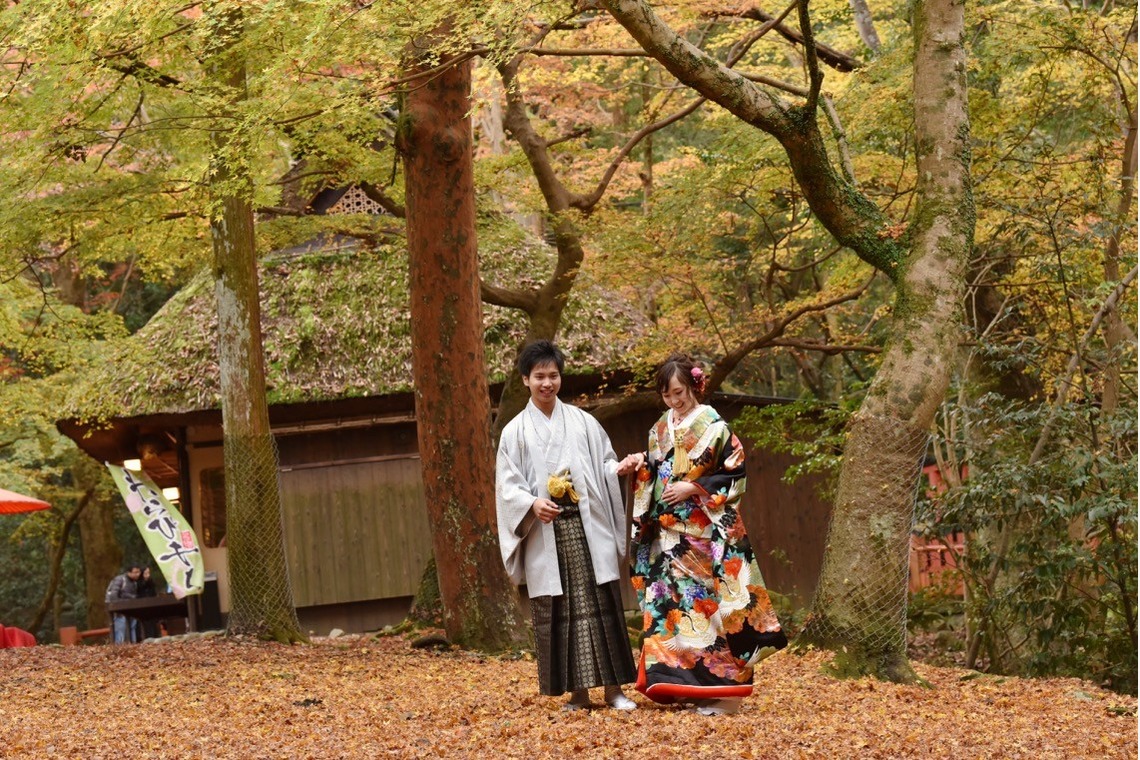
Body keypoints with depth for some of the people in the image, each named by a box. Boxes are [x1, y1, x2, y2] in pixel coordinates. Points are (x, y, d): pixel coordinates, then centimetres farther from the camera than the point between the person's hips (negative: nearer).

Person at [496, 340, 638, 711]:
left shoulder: (582, 422, 11)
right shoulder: (515, 432, 7)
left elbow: (606, 463, 13)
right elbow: (508, 486, 2)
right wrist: (532, 504, -17)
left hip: (587, 527, 0)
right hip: (545, 533, 0)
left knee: (599, 604, -3)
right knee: (555, 611, -1)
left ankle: (613, 688, 0)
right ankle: (577, 691, 6)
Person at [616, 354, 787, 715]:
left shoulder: (713, 426, -6)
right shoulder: (660, 429, 13)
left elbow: (735, 476, -8)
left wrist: (693, 488, -14)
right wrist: (639, 463, 0)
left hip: (704, 533, -6)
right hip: (667, 533, 6)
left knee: (706, 601, -8)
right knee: (668, 603, 2)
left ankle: (717, 688, -5)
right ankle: (676, 681, 7)